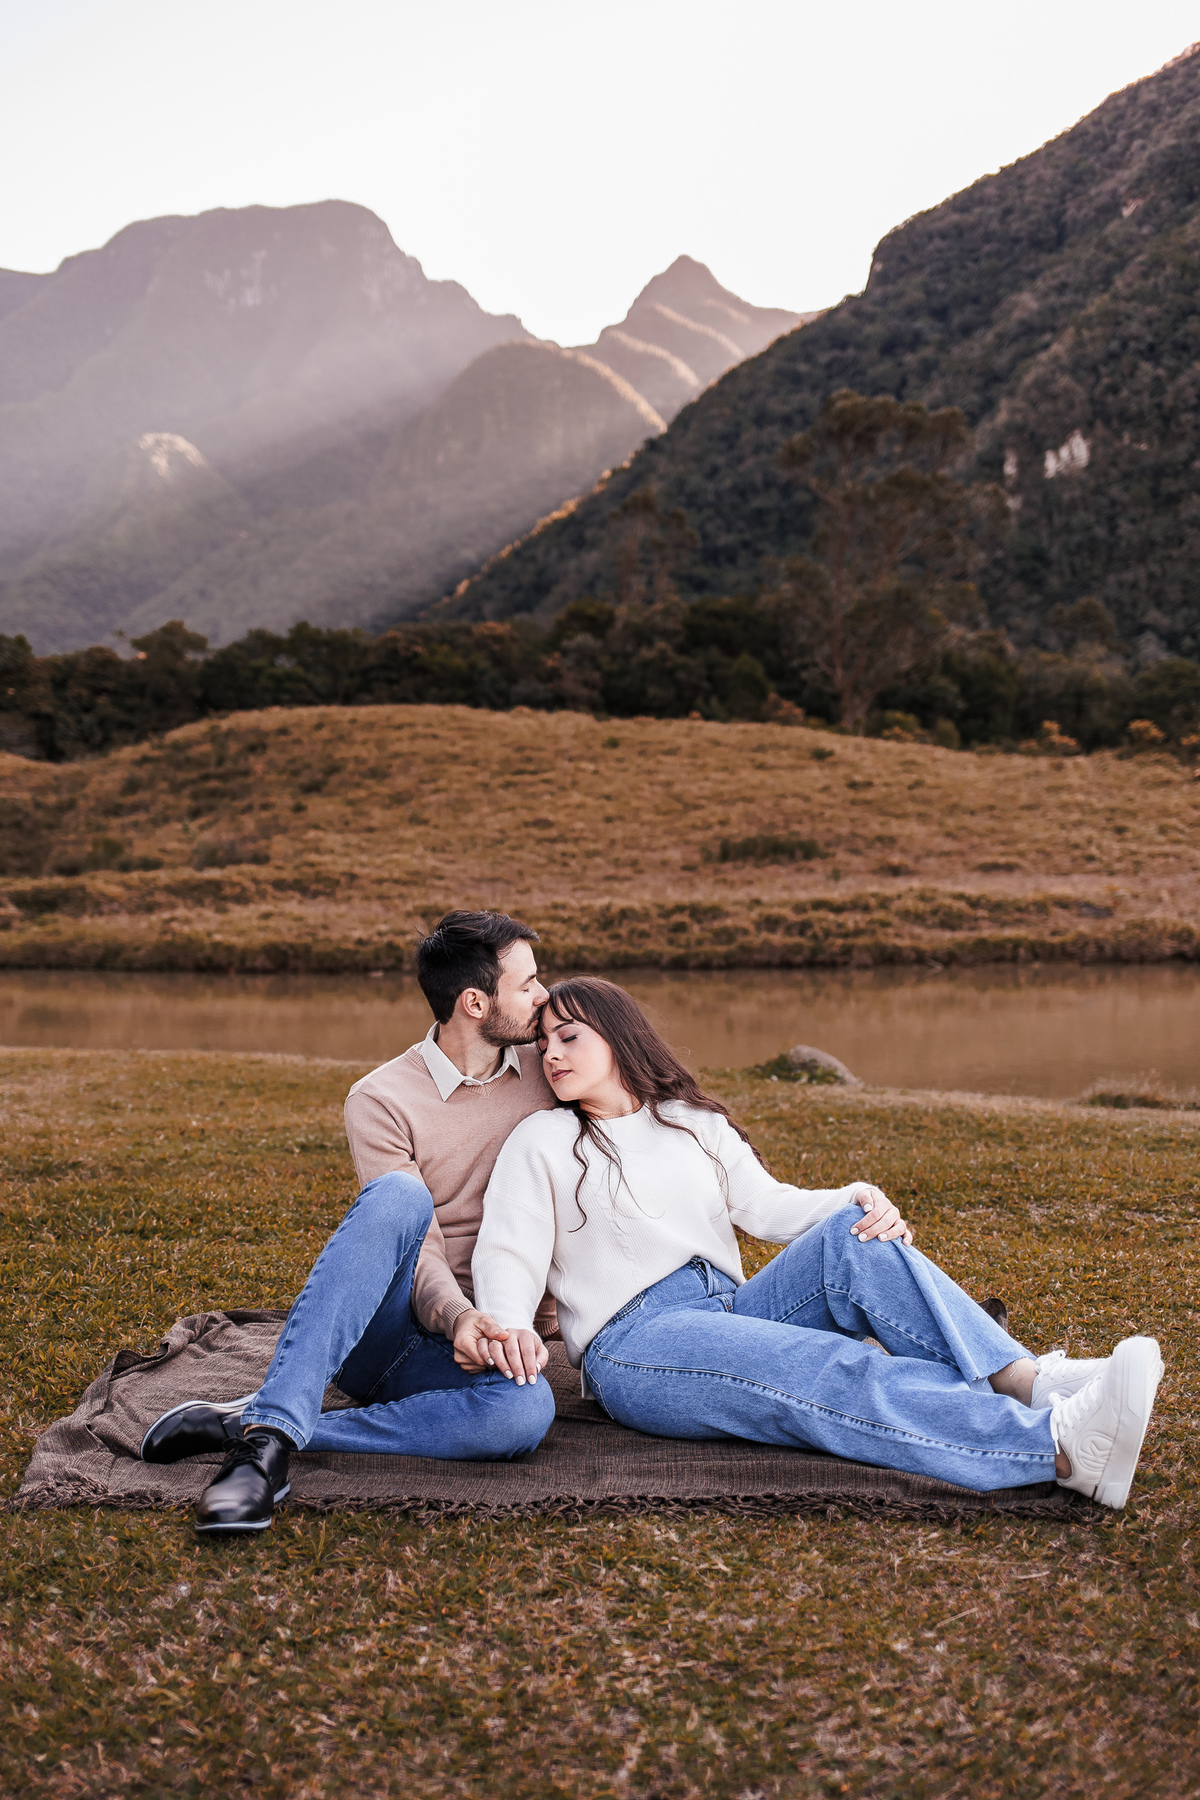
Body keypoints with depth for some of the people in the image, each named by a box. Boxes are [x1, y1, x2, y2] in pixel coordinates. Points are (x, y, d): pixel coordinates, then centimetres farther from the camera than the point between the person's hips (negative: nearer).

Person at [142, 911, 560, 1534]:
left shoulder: (545, 1070, 7)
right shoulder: (381, 1100, -5)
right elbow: (418, 1247, -13)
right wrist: (455, 1315, -33)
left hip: (479, 1347, 3)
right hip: (379, 1328, -3)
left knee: (526, 1409, -36)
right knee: (400, 1194, -36)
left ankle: (254, 1423, -29)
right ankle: (274, 1426, -41)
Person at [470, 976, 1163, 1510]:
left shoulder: (694, 1121, 20)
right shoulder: (542, 1143, 8)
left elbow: (768, 1204, 10)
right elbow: (508, 1254, -3)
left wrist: (862, 1201, -12)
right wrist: (508, 1324, -27)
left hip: (733, 1312, 5)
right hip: (637, 1344, -5)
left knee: (851, 1237, -22)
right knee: (832, 1367, -31)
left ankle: (1029, 1380, -37)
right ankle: (1060, 1446, -50)